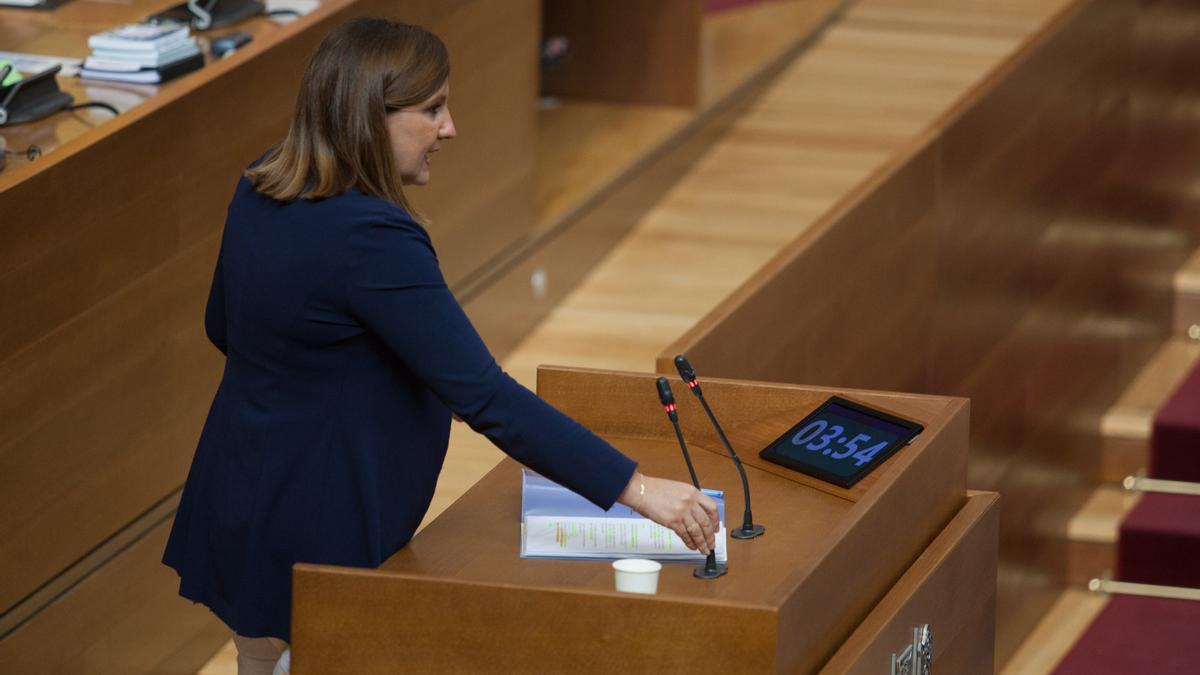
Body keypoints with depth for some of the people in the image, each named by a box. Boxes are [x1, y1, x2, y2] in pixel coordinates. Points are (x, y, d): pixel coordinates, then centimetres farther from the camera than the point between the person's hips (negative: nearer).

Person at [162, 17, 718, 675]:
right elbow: (485, 397, -31)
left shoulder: (260, 190, 0)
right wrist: (638, 489, -31)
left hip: (241, 501, 9)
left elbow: (224, 326, 17)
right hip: (318, 539, -9)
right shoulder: (370, 237, -28)